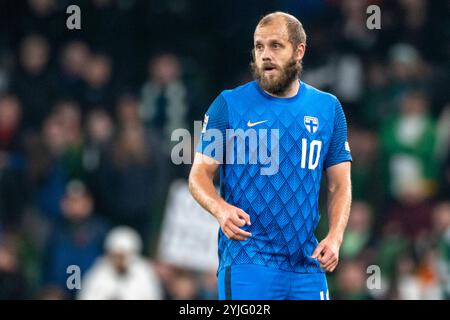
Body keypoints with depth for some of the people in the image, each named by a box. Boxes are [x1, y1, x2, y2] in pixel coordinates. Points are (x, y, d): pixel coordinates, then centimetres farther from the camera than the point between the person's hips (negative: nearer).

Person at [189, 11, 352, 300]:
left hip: (306, 263, 3)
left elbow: (340, 184, 12)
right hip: (246, 262, -3)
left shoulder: (328, 108, 10)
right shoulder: (229, 105, 1)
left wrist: (335, 237, -6)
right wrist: (221, 209, -20)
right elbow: (199, 175, 2)